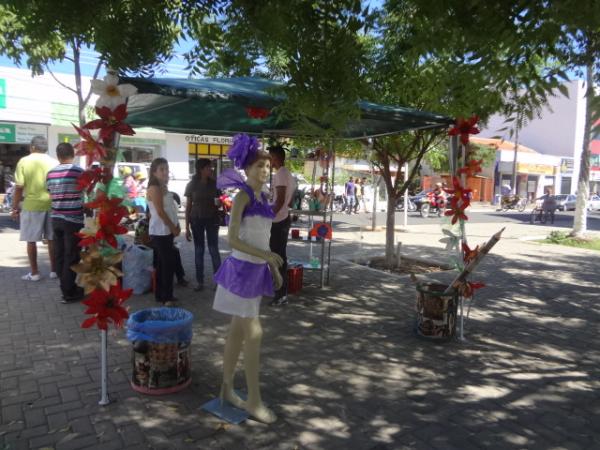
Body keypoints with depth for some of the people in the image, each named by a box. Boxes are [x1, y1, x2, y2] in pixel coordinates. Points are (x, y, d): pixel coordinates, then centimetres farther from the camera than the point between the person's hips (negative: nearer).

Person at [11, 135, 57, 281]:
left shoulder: (24, 161, -3)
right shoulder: (54, 162, 3)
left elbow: (19, 188, -6)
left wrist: (15, 207, 2)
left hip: (32, 205, -3)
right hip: (51, 205, 3)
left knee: (31, 240, 7)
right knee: (52, 239, 11)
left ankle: (34, 273, 11)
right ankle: (54, 270, 17)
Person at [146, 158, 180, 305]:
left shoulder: (163, 188, 15)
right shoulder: (154, 188, -13)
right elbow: (160, 212, -18)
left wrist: (176, 226, 8)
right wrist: (173, 228, -13)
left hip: (167, 231, 9)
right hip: (160, 232, -9)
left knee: (163, 263, 13)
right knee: (169, 263, -7)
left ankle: (161, 295, 20)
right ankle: (166, 297, 1)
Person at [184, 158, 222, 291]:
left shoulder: (214, 183, 0)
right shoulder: (191, 185, -3)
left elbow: (219, 201, 10)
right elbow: (188, 206, 0)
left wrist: (219, 203, -15)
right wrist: (187, 227, -3)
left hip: (212, 220, 0)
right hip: (196, 220, 0)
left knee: (214, 250, 0)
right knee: (198, 251, 6)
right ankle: (199, 281, 15)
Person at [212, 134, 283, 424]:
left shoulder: (262, 198, 12)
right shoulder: (243, 196, -13)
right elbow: (232, 239, -17)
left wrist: (274, 268, 18)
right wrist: (266, 255, -21)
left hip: (256, 270, 8)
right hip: (243, 269, -8)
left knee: (238, 332, 15)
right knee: (254, 334, -3)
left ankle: (227, 389, 29)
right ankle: (254, 400, 10)